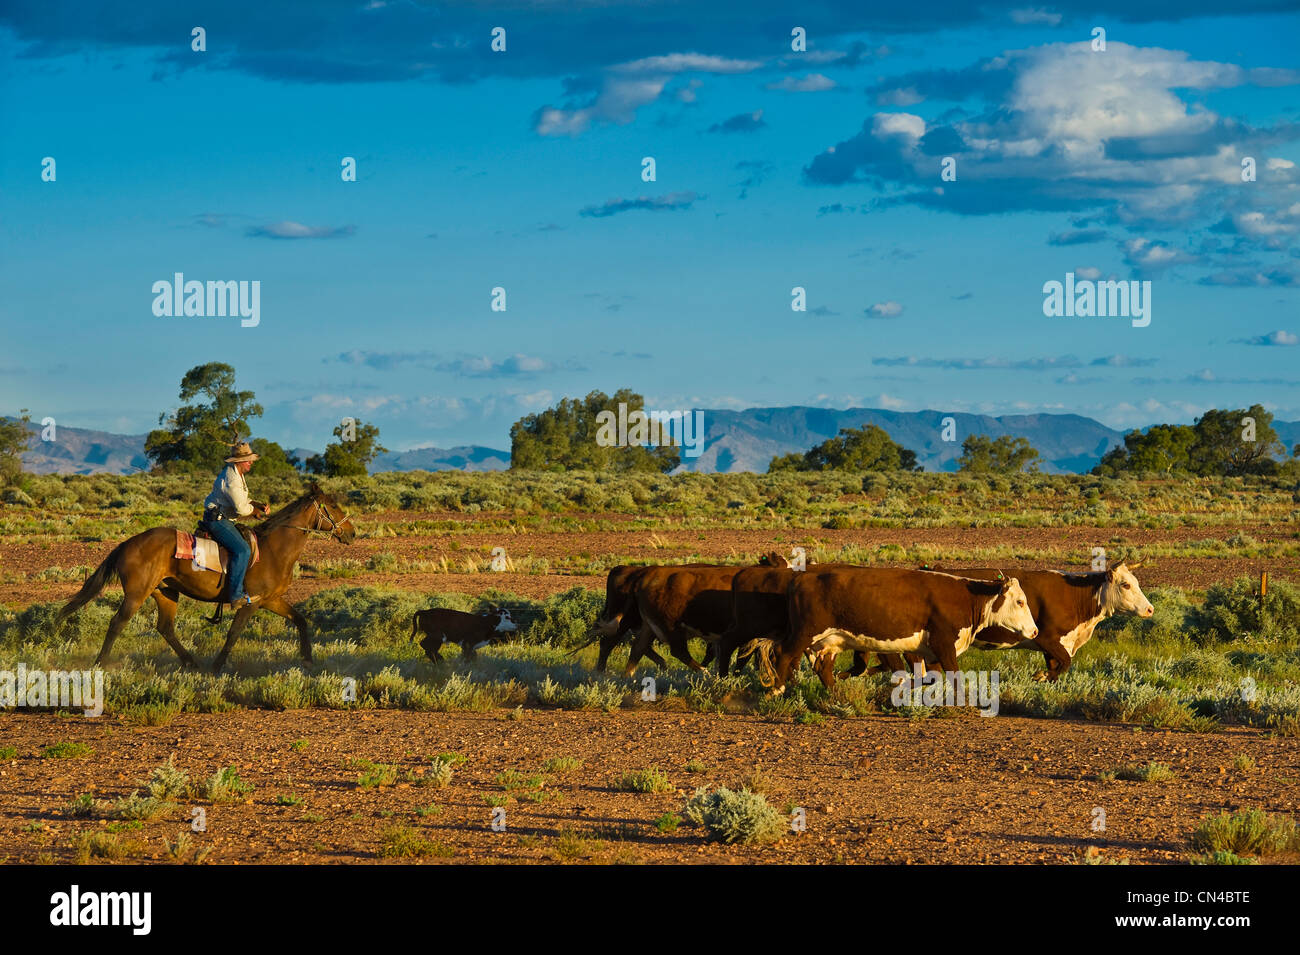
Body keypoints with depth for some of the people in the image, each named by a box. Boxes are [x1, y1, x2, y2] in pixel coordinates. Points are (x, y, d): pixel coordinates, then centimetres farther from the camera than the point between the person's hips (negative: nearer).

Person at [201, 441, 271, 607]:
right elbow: (241, 509, -21)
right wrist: (257, 512, -2)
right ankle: (235, 596, -26)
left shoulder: (238, 475, 14)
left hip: (225, 520, 11)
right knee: (243, 550, -23)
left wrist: (261, 506, 4)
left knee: (250, 540, 20)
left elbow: (244, 501, 21)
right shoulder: (230, 479, -21)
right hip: (217, 520, -11)